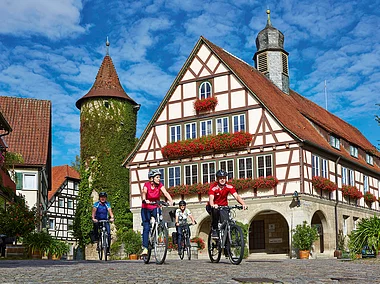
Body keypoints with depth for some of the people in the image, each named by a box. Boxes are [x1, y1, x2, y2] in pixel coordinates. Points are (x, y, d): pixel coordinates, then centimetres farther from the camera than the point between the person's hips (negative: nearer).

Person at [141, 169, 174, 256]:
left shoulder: (160, 185, -9)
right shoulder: (147, 184, -14)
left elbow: (165, 193, -24)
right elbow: (144, 193, -32)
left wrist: (171, 201, -42)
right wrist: (144, 200, -53)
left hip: (156, 208, 2)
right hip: (146, 208, -2)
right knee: (146, 228, -11)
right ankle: (145, 248, -11)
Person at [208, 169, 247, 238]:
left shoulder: (229, 187, -14)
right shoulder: (213, 187, -22)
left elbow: (236, 196, -26)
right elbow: (211, 198, -37)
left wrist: (243, 204, -45)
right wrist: (213, 205, -61)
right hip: (214, 206, -3)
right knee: (215, 211, -36)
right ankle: (214, 230, -19)